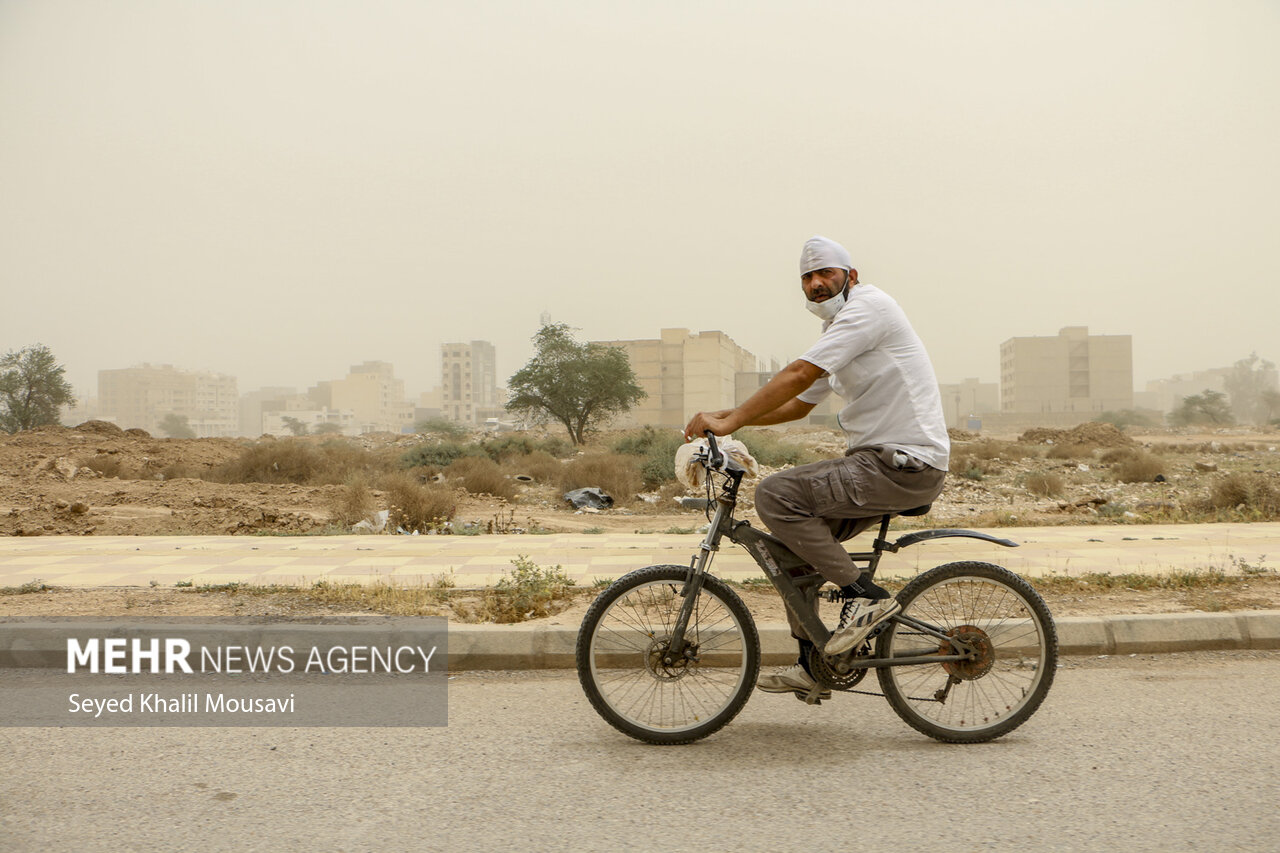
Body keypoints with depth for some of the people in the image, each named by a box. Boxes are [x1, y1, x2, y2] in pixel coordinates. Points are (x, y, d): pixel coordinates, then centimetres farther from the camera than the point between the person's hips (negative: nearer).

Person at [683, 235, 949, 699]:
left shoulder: (869, 306, -11)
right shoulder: (838, 332, 20)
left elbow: (797, 375, -21)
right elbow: (799, 404, 23)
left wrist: (730, 422, -19)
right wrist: (729, 415, 10)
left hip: (904, 465, -10)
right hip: (880, 459, 10)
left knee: (775, 495, -19)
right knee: (793, 541, 8)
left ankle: (864, 594, -11)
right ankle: (811, 665, 16)